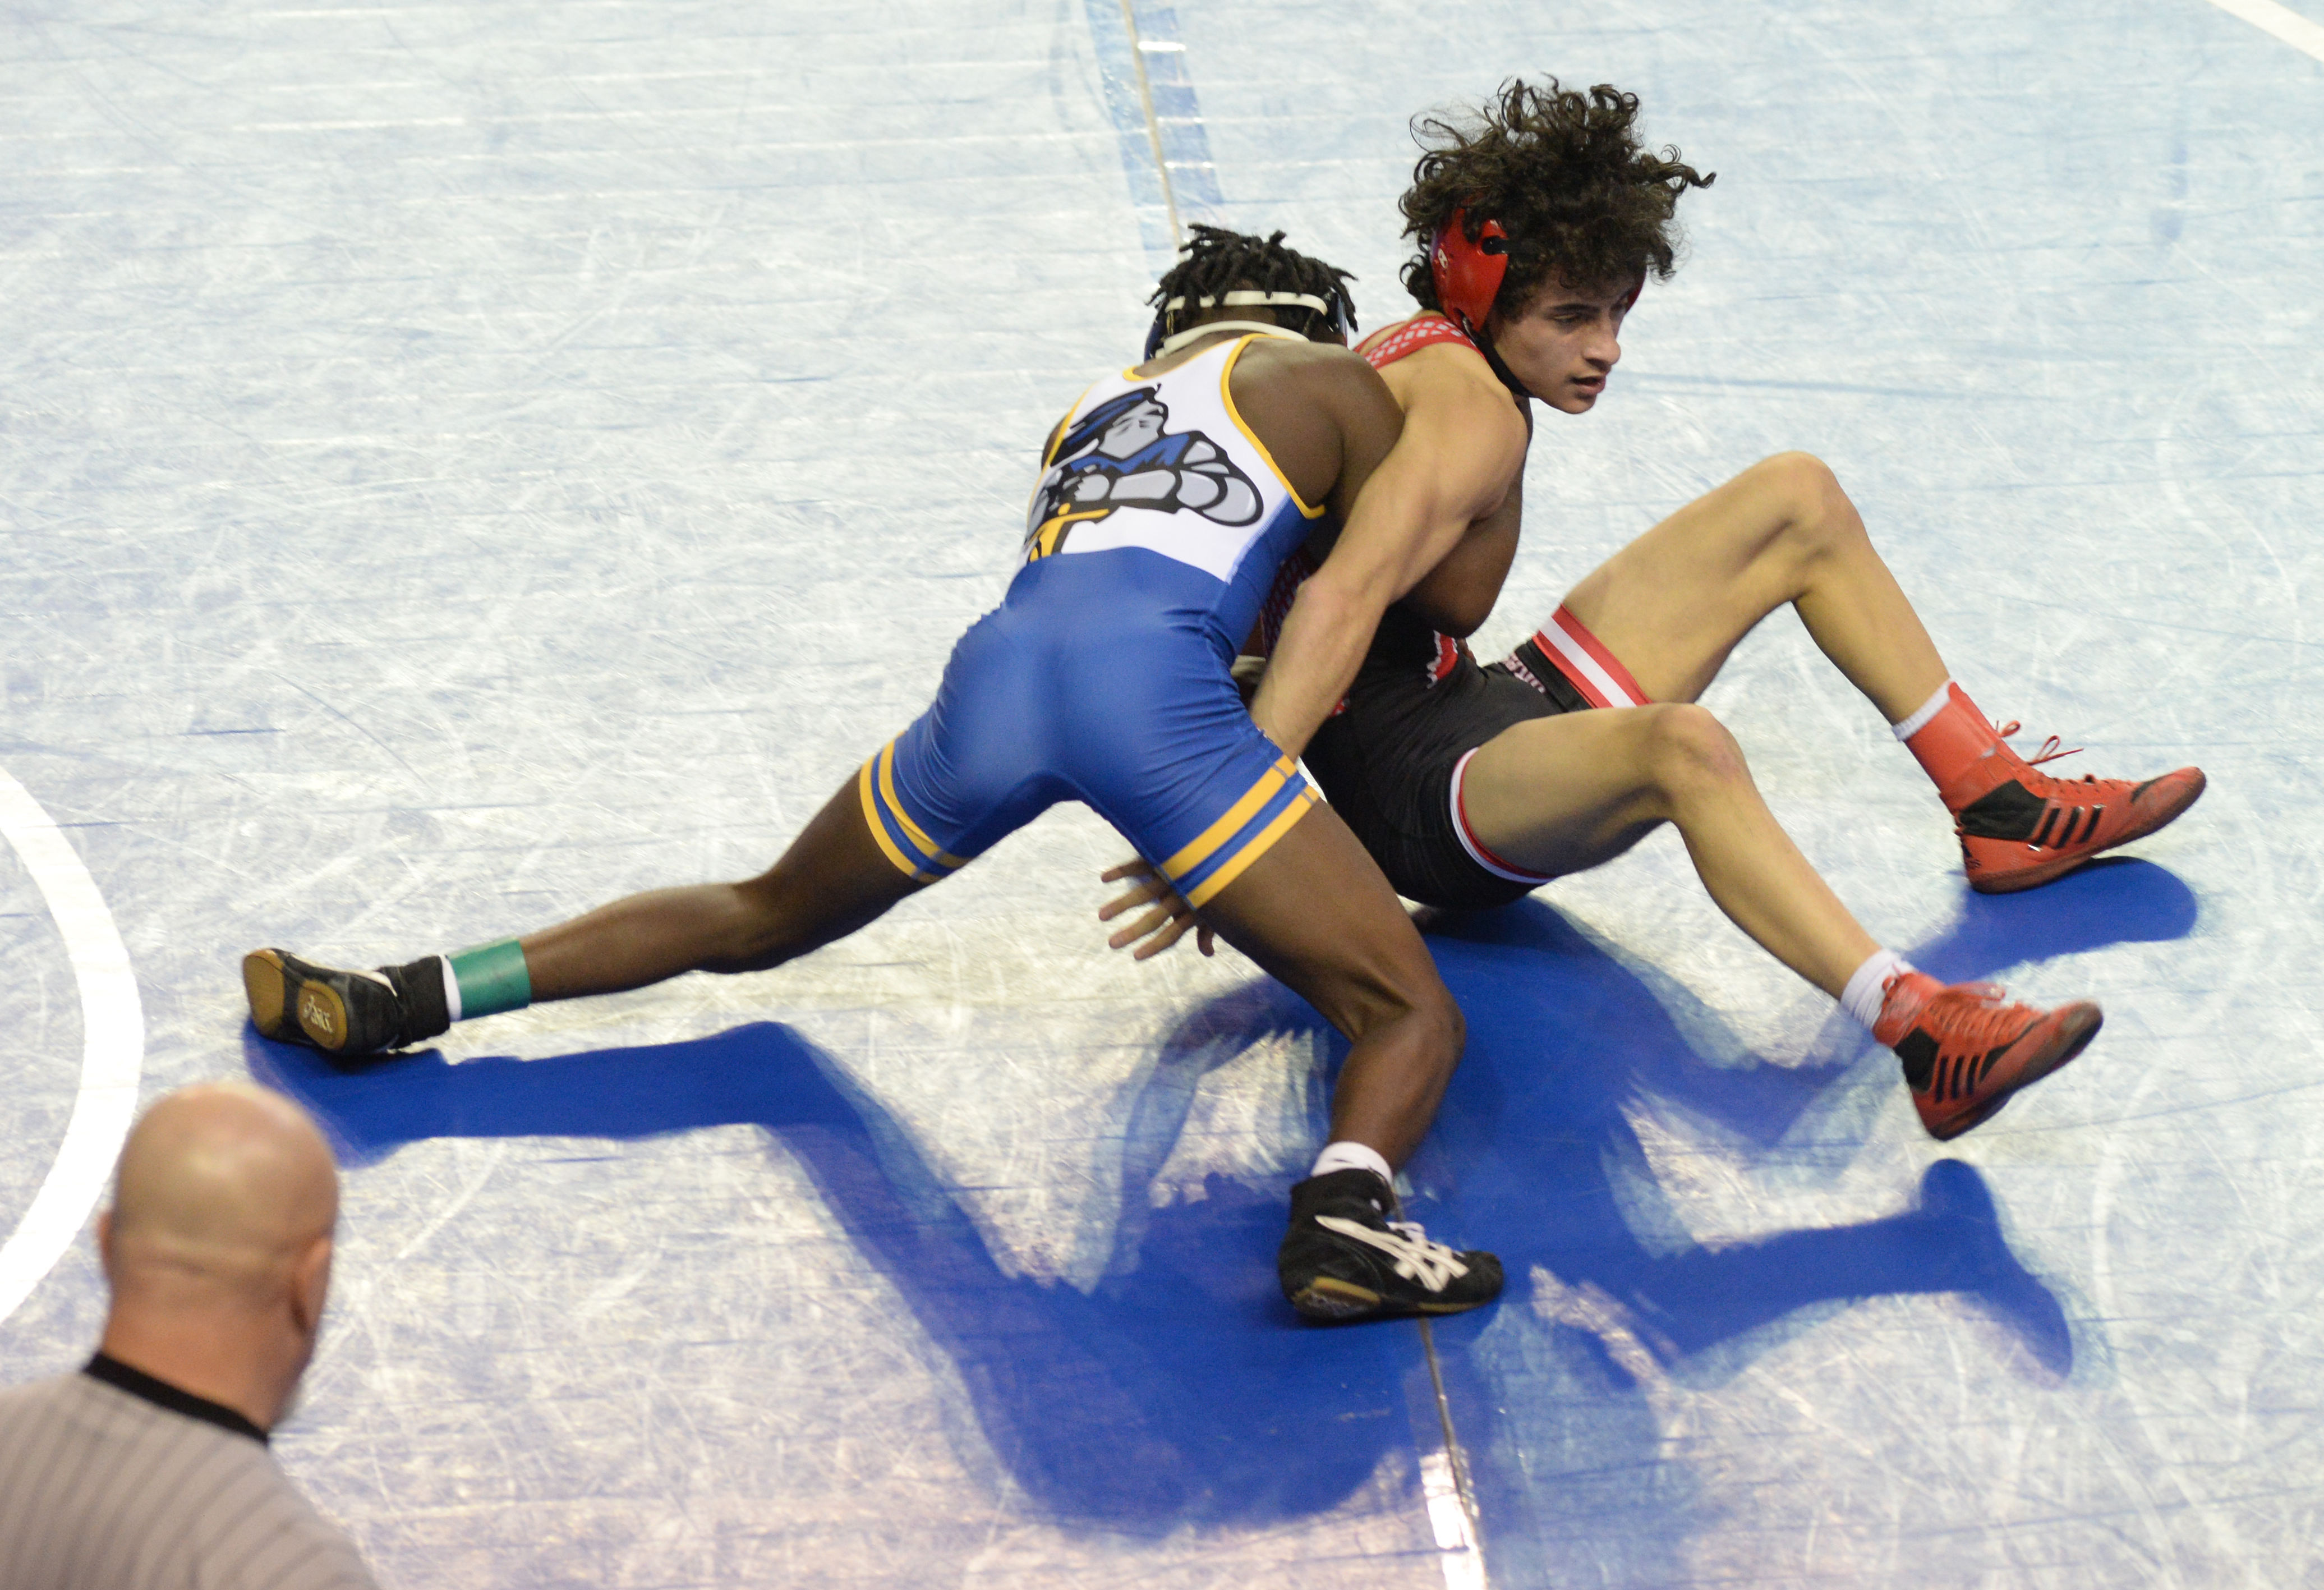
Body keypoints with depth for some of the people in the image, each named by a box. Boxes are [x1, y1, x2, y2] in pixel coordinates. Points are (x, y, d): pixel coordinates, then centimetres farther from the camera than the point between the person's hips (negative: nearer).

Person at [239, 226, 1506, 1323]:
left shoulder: (1098, 403, 40)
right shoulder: (1338, 381, 25)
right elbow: (1351, 601, 15)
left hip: (999, 665, 5)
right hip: (1152, 678, -5)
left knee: (765, 917, 27)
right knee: (1413, 1017, -1)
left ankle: (404, 998, 19)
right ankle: (1345, 1211, -33)